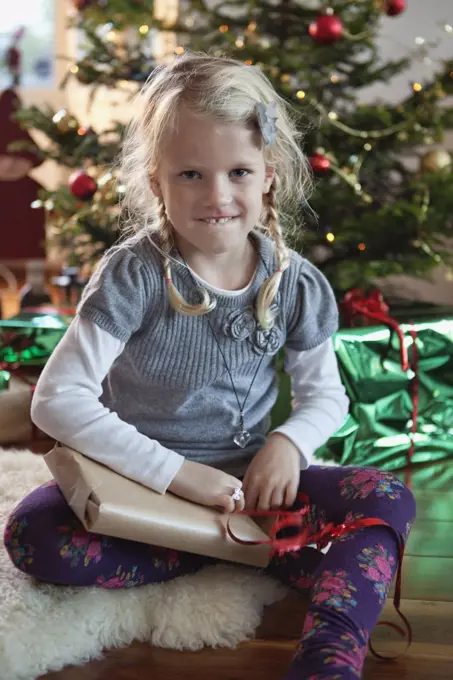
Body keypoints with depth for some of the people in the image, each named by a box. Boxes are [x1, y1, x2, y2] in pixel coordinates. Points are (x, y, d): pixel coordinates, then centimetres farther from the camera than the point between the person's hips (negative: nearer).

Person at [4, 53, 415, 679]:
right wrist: (175, 472, -24)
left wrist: (289, 441, -15)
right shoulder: (135, 275, -17)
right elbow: (58, 400, -20)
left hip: (248, 477, 2)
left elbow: (326, 394, 9)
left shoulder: (296, 285, -5)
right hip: (138, 480, -2)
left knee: (386, 499, -18)